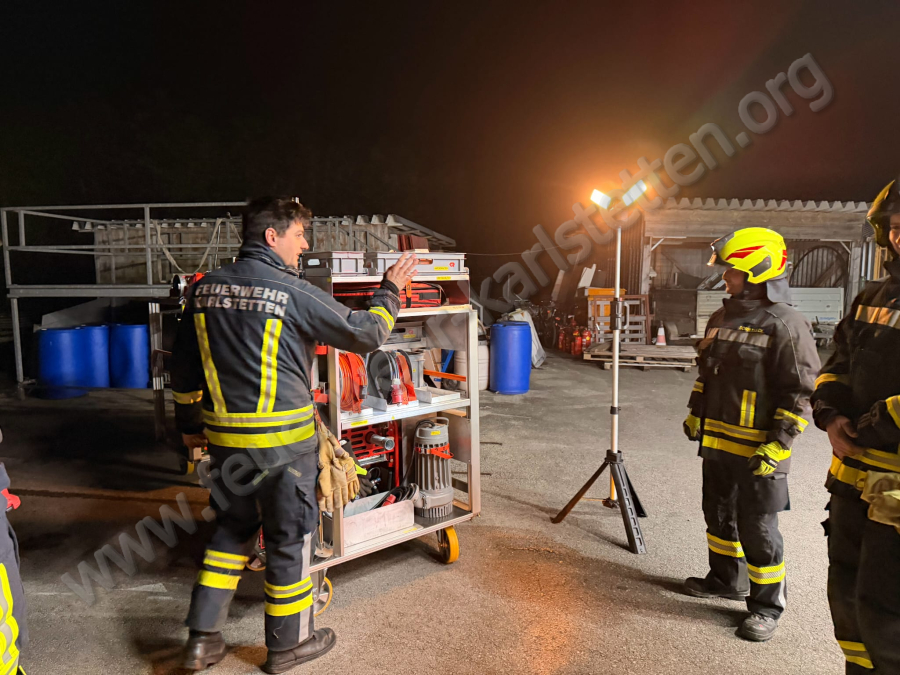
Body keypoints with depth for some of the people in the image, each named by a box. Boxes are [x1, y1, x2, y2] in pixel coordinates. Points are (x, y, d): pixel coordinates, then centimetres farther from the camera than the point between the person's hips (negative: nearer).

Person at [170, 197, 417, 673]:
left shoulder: (204, 289, 4)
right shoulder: (292, 293, -15)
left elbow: (184, 365, 12)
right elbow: (366, 334, -10)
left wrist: (189, 423, 24)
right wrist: (390, 290, 7)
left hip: (224, 437, 6)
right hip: (283, 440, -6)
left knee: (233, 528, 23)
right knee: (289, 537, 11)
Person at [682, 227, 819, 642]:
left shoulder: (785, 325, -15)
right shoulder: (722, 318, 10)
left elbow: (801, 392, -16)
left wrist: (778, 444, -20)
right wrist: (695, 413, 16)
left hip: (757, 449, -8)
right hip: (716, 442, 8)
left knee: (757, 527, 3)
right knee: (719, 514, 20)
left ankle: (767, 604, 22)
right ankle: (726, 580, 40)